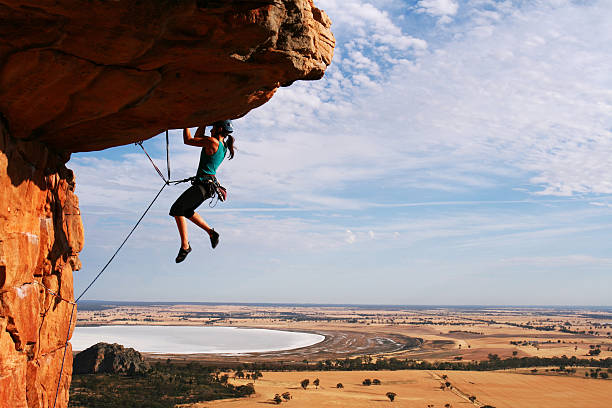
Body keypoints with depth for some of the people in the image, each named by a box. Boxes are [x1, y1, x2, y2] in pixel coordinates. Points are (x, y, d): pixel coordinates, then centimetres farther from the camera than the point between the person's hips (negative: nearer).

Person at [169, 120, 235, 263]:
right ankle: (211, 233, 25)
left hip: (203, 185, -10)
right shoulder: (223, 146, 11)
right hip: (209, 186, 10)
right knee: (186, 211, 26)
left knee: (176, 209, -14)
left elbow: (188, 140, -14)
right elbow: (197, 137, 23)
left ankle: (185, 246, -14)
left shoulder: (213, 142, -17)